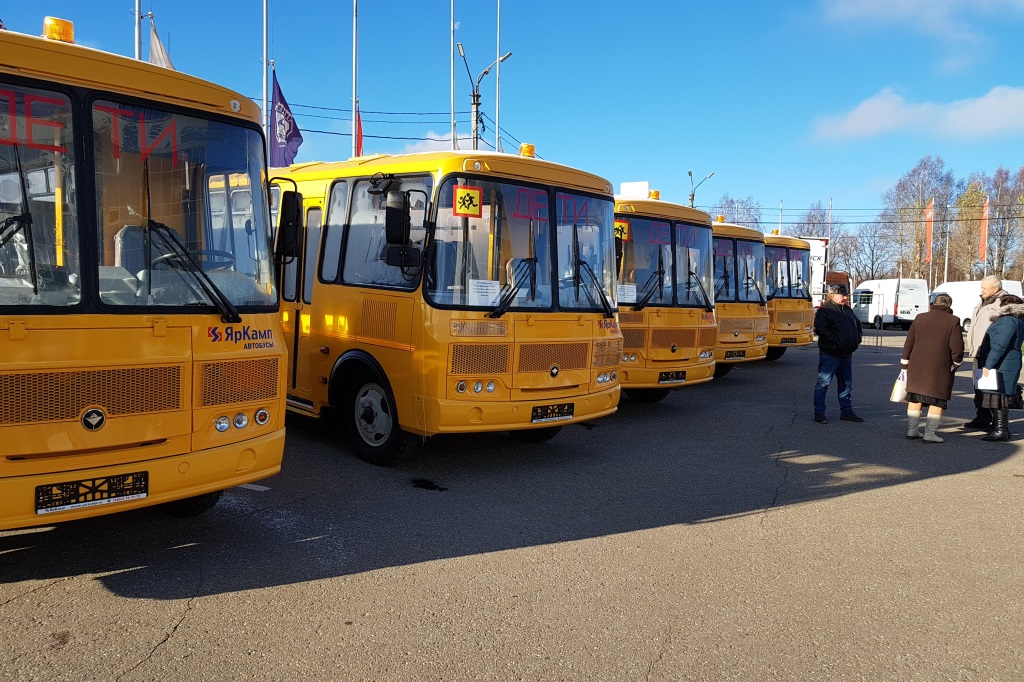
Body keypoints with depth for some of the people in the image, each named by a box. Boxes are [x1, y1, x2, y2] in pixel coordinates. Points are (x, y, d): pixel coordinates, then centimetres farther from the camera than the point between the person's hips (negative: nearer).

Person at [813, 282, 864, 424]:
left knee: (846, 383, 14)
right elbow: (820, 329, -23)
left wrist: (857, 339, 12)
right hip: (829, 354, -8)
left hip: (846, 355, 8)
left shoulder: (848, 311, 16)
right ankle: (819, 413, -2)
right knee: (823, 383, -5)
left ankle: (846, 411, 23)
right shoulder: (824, 311, -11)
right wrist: (836, 340, -23)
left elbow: (857, 324, 29)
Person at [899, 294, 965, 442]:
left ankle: (912, 429, 16)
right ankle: (930, 433, 1)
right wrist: (956, 363, 7)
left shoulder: (920, 318, 5)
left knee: (915, 399, 13)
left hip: (917, 366, 4)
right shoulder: (953, 321, -5)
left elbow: (908, 343, 7)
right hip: (940, 368, -4)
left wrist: (905, 364, 13)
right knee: (937, 401, 4)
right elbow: (957, 348, -10)